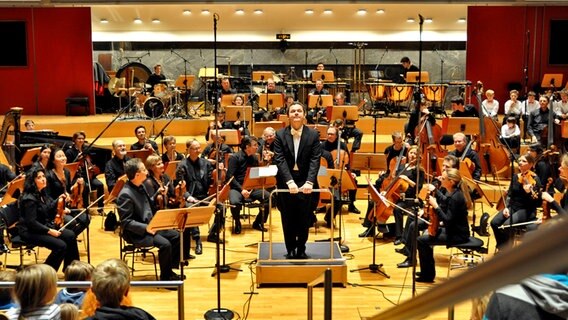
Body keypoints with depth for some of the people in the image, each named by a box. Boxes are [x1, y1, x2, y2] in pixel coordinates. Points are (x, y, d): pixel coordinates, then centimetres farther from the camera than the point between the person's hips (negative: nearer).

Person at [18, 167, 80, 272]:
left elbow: (48, 209, 23)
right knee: (61, 246, -22)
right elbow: (31, 222, -24)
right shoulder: (29, 199, -21)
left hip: (44, 227, 9)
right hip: (30, 232, -9)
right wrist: (49, 231, -25)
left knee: (70, 236, -5)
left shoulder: (42, 193, 6)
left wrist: (58, 200, 12)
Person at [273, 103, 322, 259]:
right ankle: (290, 249, 24)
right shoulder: (280, 135, -3)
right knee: (288, 220, 9)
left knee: (304, 220, 7)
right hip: (286, 183, 0)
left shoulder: (313, 135, -3)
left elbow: (315, 160, -10)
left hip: (306, 183, 0)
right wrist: (290, 181, -23)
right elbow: (280, 160, -11)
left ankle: (301, 249, 23)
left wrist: (309, 182, -23)